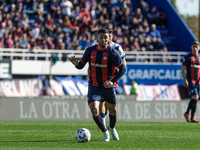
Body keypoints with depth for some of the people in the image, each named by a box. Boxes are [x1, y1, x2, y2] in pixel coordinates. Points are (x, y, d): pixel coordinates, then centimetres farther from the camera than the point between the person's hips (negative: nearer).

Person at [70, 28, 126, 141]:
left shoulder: (112, 53, -12)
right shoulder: (90, 51, -4)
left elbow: (123, 69, -9)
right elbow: (81, 66, 6)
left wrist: (113, 81, -22)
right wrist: (76, 64, -19)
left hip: (108, 87, 0)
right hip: (94, 86, 0)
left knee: (113, 111, 12)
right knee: (94, 110, -16)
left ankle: (112, 128, 46)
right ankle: (105, 133, 5)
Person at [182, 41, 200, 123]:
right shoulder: (188, 57, -2)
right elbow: (183, 69, -3)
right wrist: (185, 80, -13)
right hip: (190, 81, -5)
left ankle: (192, 117, 10)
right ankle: (187, 113, 0)